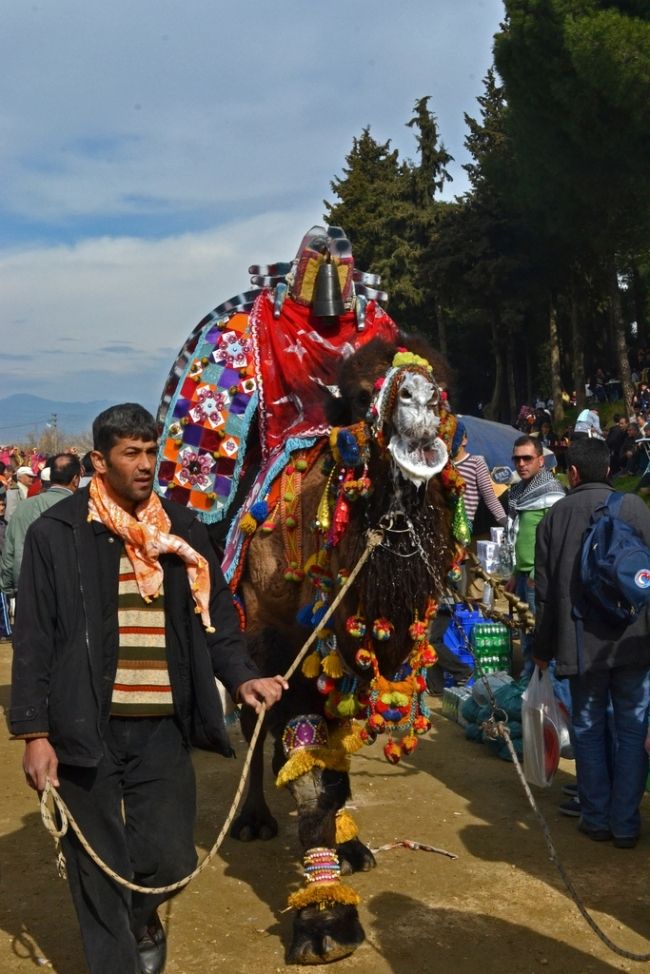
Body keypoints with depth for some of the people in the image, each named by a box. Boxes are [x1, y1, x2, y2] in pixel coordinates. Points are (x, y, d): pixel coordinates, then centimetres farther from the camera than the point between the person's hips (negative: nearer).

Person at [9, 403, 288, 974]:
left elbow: (216, 612, 13)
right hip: (84, 730, -2)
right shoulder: (56, 533, -3)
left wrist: (241, 676, -4)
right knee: (99, 871, 6)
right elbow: (34, 639, -2)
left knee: (168, 858, 3)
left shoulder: (183, 530, 7)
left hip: (162, 728, 3)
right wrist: (34, 731, -7)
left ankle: (140, 918, 38)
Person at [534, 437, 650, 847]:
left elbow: (545, 590, 4)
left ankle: (597, 818, 18)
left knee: (589, 730, 13)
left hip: (582, 644, 1)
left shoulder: (556, 515, 2)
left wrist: (544, 647, 13)